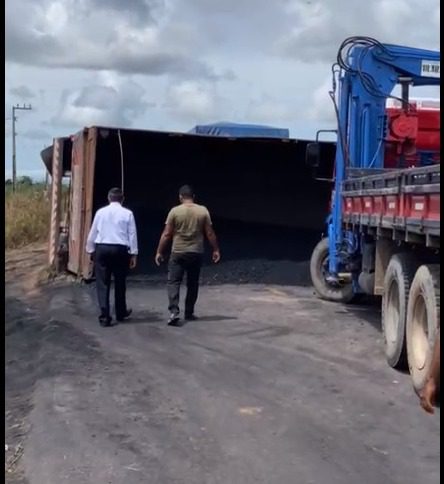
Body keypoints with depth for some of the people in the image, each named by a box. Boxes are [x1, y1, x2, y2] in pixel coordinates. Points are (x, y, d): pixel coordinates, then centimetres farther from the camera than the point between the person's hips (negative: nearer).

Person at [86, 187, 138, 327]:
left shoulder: (100, 212, 4)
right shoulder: (127, 213, 0)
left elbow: (93, 233, 7)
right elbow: (132, 235, 1)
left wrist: (91, 250, 17)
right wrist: (133, 254, 7)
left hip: (102, 248, 1)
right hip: (120, 249, 0)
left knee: (103, 283, 3)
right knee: (120, 282, 14)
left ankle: (104, 316, -1)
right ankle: (121, 313, 27)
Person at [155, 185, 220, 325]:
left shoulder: (175, 211, -6)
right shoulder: (203, 211, -1)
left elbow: (166, 234, -6)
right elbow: (210, 233, 0)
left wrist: (159, 252, 2)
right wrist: (216, 250, 10)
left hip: (178, 253, -2)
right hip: (196, 253, 2)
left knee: (173, 282, 1)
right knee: (192, 284, 14)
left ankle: (174, 311, -16)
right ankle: (189, 313, 20)